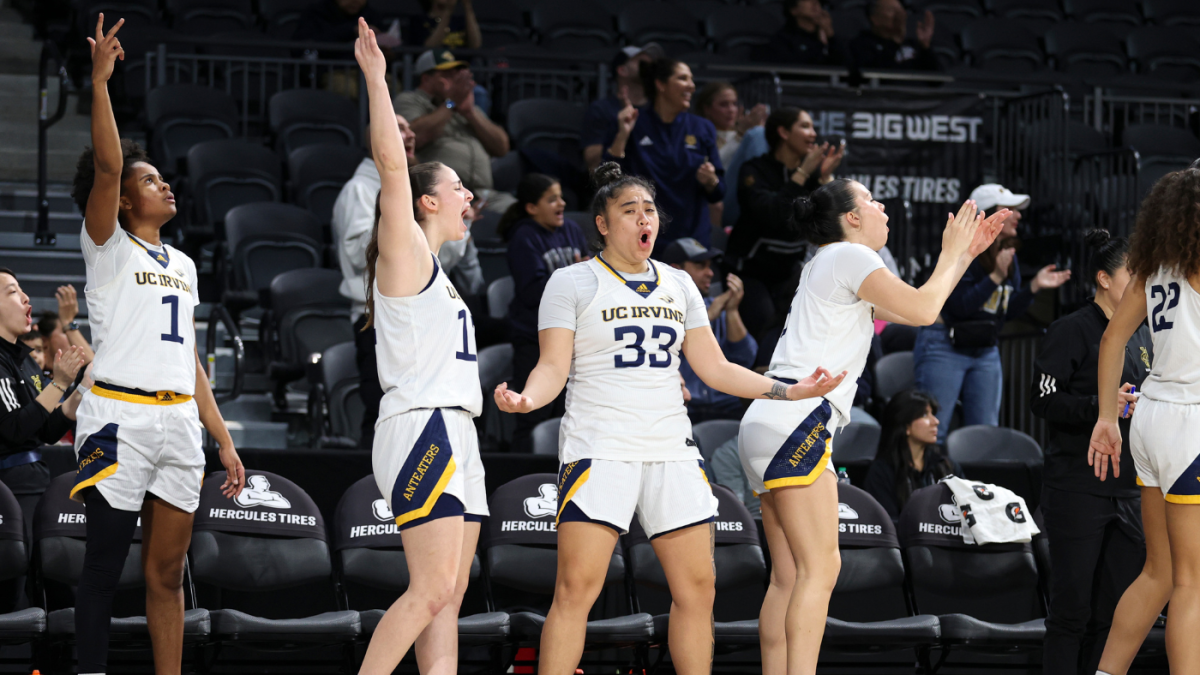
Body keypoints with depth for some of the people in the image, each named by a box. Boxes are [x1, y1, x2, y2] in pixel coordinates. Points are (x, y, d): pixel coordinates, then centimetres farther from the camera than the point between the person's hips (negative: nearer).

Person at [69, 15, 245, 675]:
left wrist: (223, 440, 17)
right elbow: (107, 165, -15)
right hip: (119, 417, -6)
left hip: (179, 422, 6)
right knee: (105, 566, -4)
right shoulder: (107, 246, 2)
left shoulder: (183, 265, 21)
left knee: (167, 572, 7)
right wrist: (99, 80, -24)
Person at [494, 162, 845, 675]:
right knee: (577, 588, -13)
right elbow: (554, 368, -6)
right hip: (599, 451, -5)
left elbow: (714, 369, 17)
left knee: (697, 588, 2)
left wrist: (790, 391, 9)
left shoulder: (678, 286, 16)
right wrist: (526, 399, -27)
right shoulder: (572, 283, 2)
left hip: (671, 449, 5)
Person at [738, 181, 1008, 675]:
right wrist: (951, 254, 11)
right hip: (797, 418, -10)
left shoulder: (830, 266, 27)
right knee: (820, 568, -14)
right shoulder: (849, 256, -2)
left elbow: (911, 312, 31)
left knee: (789, 577, 6)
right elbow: (923, 310, -4)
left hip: (767, 428, 10)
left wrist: (966, 253, 29)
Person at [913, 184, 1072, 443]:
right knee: (933, 432, -9)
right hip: (945, 347, -7)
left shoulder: (1008, 255, 9)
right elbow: (960, 305, -21)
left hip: (986, 351, 7)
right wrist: (996, 277, -25)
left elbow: (1010, 311, 13)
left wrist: (1034, 286, -1)